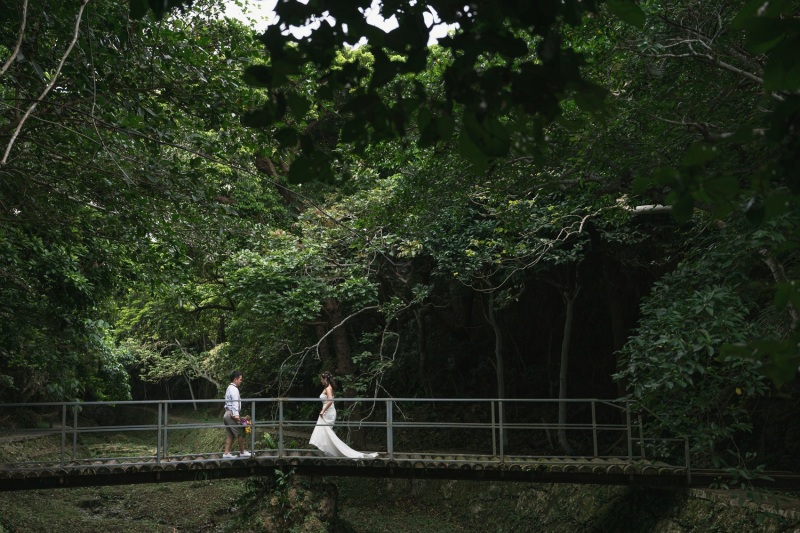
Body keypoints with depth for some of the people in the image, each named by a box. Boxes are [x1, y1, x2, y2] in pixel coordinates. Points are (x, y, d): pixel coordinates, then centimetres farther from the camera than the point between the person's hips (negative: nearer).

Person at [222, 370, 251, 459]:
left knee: (230, 435, 8)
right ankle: (242, 452, 5)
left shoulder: (229, 388, 21)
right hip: (232, 414, -10)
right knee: (240, 433, -2)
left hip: (227, 414, 10)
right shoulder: (234, 389, -11)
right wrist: (236, 414, -25)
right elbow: (235, 402, -19)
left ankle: (226, 453, 4)